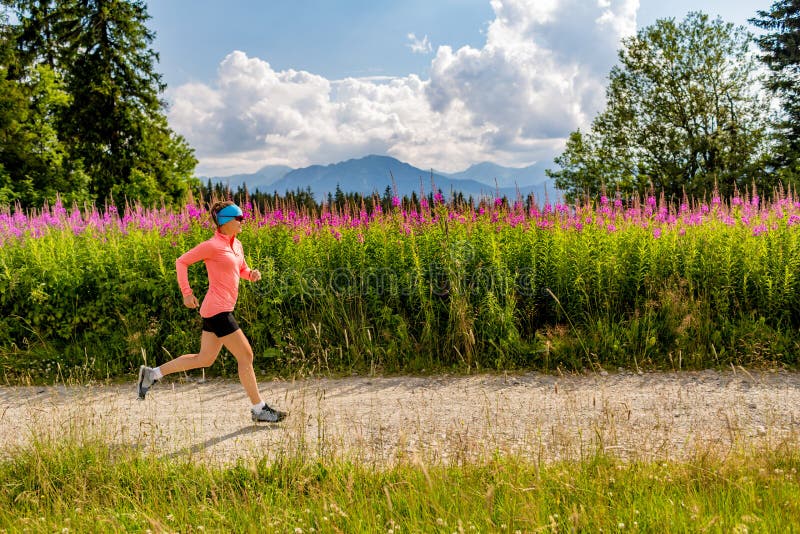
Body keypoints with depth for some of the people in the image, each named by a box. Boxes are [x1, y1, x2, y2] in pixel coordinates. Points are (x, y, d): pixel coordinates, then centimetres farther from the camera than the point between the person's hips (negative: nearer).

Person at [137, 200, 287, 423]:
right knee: (246, 356, -4)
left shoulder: (236, 245, 13)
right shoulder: (212, 245, -12)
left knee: (204, 359, 16)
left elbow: (242, 269, 28)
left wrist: (252, 274, 4)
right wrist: (187, 293, -9)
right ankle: (259, 409, 6)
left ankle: (152, 373, 25)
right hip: (218, 310, -10)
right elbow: (181, 262, -6)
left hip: (217, 311, 10)